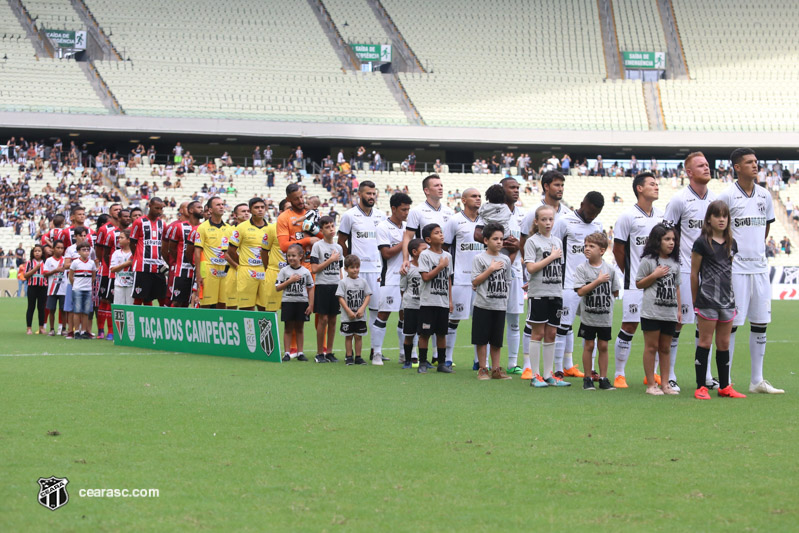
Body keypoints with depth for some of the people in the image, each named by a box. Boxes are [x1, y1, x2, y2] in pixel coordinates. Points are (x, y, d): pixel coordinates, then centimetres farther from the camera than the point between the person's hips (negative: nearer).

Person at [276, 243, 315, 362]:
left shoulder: (305, 272, 2)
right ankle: (287, 353, 5)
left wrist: (310, 305, 0)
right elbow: (277, 288, -3)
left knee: (299, 329, 7)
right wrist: (290, 281, -13)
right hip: (288, 302, -1)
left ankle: (300, 352, 12)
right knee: (288, 328, 2)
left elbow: (310, 289, 6)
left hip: (302, 302, 1)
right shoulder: (284, 271, 0)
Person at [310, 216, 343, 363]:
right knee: (323, 319, -6)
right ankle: (319, 353, 1)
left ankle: (329, 352, 12)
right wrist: (331, 259, -8)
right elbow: (314, 269, -9)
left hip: (336, 286, 5)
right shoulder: (317, 246, -3)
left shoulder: (338, 247, 13)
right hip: (322, 286, -5)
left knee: (333, 320, 5)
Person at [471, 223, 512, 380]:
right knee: (482, 339, 0)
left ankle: (496, 369, 15)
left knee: (497, 340, 8)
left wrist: (505, 294, 7)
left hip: (500, 305, 4)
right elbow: (475, 281, -9)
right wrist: (491, 269, -13)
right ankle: (482, 370, 8)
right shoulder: (479, 258, -3)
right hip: (483, 304, -4)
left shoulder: (505, 259, 11)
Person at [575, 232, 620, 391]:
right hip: (588, 316, -2)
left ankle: (603, 378, 14)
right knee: (589, 345, 3)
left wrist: (603, 296, 0)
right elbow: (580, 291, -16)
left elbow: (615, 292, 10)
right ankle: (588, 379, 13)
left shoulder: (609, 269, 1)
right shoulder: (581, 268, -5)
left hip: (605, 316, 2)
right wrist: (599, 281, -18)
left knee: (603, 346, 7)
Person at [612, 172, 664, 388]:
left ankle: (652, 373, 17)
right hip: (635, 283, -5)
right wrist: (629, 274, 2)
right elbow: (618, 249, -2)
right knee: (629, 327, -5)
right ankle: (619, 374, 3)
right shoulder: (628, 216, -6)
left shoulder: (662, 216, 11)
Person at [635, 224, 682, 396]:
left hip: (670, 313, 5)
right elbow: (639, 284, -2)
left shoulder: (675, 263, 13)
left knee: (665, 348, 9)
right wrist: (655, 275, -15)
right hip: (652, 311, -5)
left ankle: (665, 384, 13)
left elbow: (676, 287, 18)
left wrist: (679, 309, 14)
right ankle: (651, 384, 3)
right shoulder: (648, 260, -4)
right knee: (651, 346, -1)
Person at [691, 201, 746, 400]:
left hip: (727, 300, 5)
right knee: (705, 342, -2)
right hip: (707, 300, -5)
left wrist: (730, 297, 14)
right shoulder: (701, 243, -5)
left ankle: (725, 387, 16)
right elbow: (694, 273, -1)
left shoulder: (731, 244, 11)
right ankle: (701, 387, 2)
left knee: (724, 344, 10)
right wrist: (695, 301, 2)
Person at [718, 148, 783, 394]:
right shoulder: (727, 196, -7)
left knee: (760, 322, 7)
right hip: (736, 269, -6)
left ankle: (757, 381, 15)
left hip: (759, 267, 6)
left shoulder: (764, 195, 10)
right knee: (731, 323, -4)